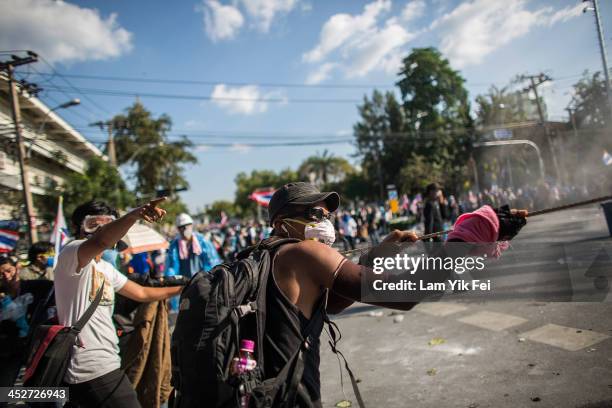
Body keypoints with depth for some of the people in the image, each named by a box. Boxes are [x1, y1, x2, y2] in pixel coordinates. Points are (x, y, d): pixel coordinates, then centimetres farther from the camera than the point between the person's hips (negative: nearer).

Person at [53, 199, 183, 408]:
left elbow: (142, 293, 23)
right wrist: (135, 214, -51)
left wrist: (184, 288, 24)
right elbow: (101, 241, -35)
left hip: (104, 364, 10)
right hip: (91, 368, -10)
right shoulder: (71, 253, -12)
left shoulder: (106, 269, 16)